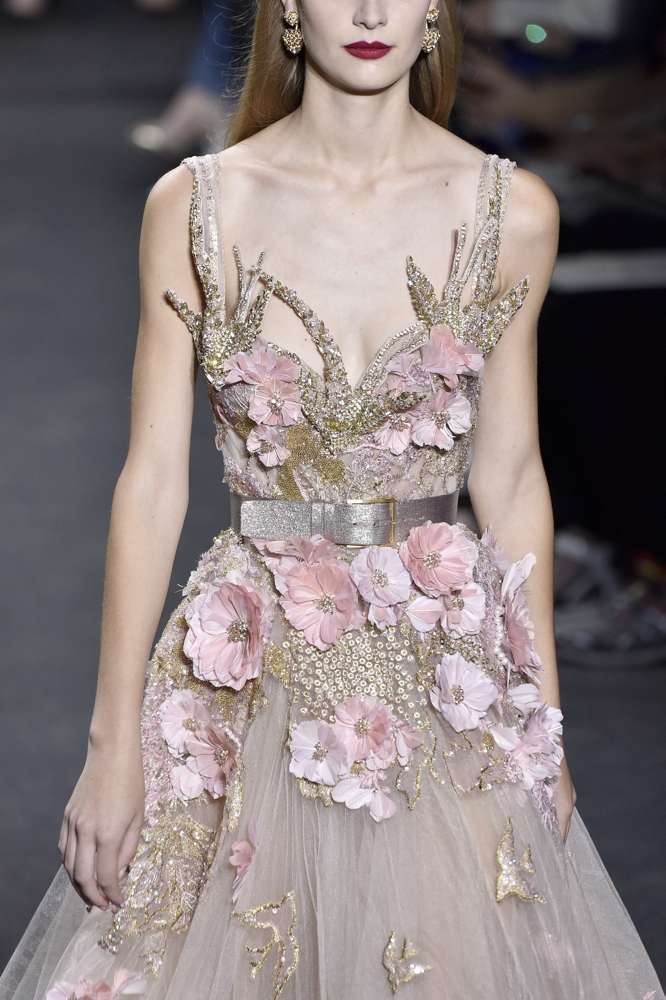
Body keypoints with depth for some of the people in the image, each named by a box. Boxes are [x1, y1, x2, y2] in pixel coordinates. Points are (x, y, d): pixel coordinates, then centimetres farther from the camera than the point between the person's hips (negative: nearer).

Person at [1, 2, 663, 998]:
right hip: (254, 663, -1)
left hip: (445, 660, 1)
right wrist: (113, 745, -5)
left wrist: (545, 729, 7)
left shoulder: (512, 213, -2)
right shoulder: (195, 205, -5)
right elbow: (153, 479, -4)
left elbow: (509, 478, 5)